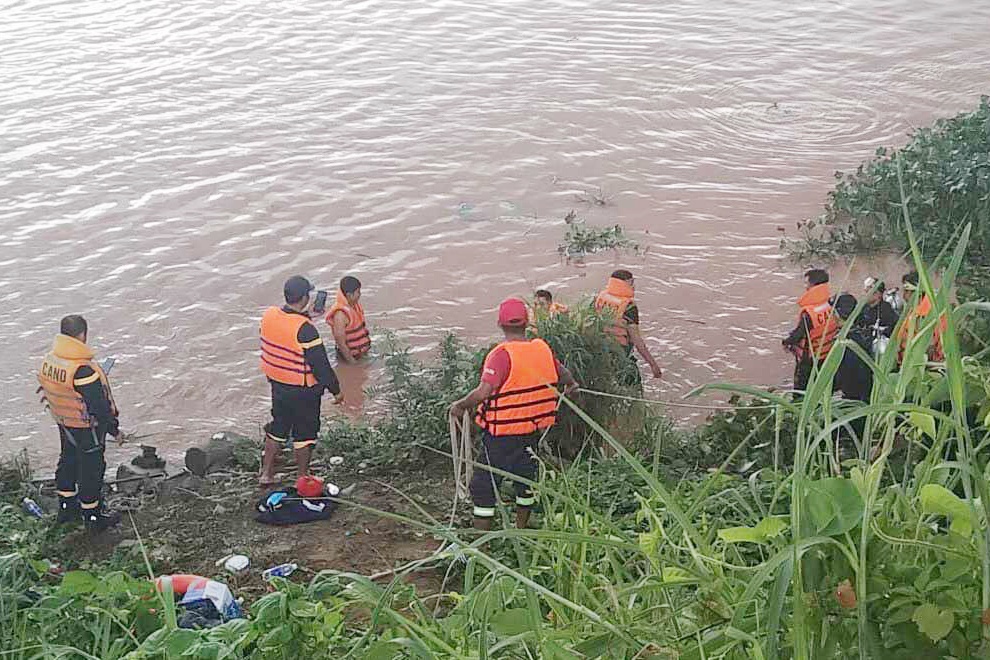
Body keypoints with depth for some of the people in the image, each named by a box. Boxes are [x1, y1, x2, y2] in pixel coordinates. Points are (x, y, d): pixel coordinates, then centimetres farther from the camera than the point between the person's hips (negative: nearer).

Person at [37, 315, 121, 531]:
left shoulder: (48, 361, -8)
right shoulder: (82, 370, -33)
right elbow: (99, 405, -26)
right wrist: (113, 428, -12)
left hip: (64, 423, 8)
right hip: (87, 427, -8)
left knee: (68, 461, 25)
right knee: (91, 468, 7)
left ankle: (66, 507, 40)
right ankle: (93, 516, 21)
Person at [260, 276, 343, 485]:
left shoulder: (269, 316, -9)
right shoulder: (305, 330, -28)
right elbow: (321, 365, -22)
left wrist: (305, 314, 21)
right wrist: (335, 390, -9)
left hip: (277, 384, 6)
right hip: (303, 390, -6)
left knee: (278, 427, 22)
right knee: (304, 432, 11)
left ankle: (266, 473, 31)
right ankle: (303, 479, 24)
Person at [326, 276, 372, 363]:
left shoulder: (354, 305, -1)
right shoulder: (340, 314, -28)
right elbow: (341, 343, -24)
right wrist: (352, 362, -18)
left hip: (361, 353, 8)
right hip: (350, 356, -8)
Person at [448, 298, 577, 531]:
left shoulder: (502, 354, -20)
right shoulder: (543, 349, -1)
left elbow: (483, 392, -30)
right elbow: (563, 375, 18)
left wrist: (460, 405, -13)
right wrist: (571, 385, 41)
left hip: (501, 435, -6)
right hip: (533, 430, 6)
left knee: (484, 486, 4)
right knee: (525, 478, 23)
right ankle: (521, 531, 38)